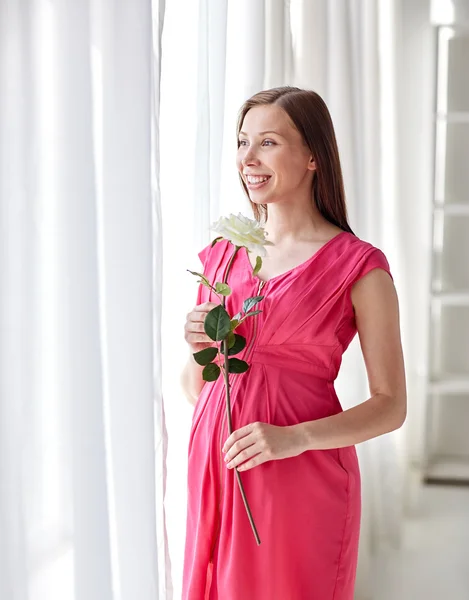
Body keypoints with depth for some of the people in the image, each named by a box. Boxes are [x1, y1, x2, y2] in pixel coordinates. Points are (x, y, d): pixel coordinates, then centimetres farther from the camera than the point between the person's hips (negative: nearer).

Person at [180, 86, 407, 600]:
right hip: (215, 466, 5)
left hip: (302, 477, -4)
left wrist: (294, 438, -20)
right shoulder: (222, 254, 6)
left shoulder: (358, 266, -8)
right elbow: (195, 390, 13)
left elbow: (390, 405, -7)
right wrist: (199, 348, -9)